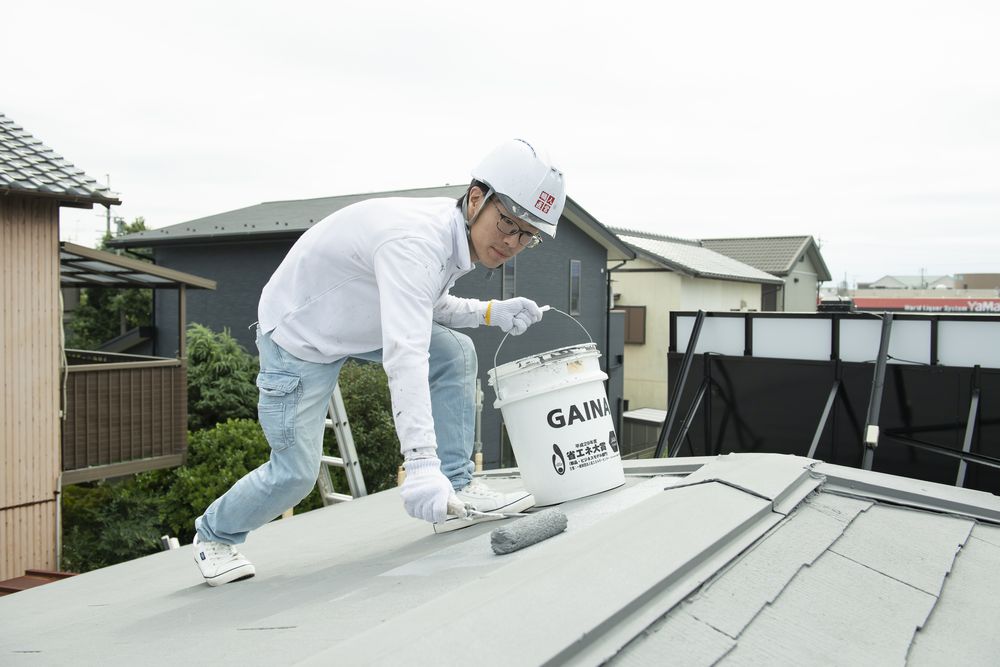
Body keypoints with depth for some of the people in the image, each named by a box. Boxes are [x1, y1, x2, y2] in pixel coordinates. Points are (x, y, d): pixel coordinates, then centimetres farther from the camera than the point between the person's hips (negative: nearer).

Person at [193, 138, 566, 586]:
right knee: (297, 472, -5)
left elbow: (429, 306, 11)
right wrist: (421, 463, -55)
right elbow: (404, 356, -48)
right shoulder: (415, 241, -37)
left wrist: (492, 312, -6)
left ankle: (457, 491, -2)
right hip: (298, 336, -8)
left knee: (456, 352, -9)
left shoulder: (457, 231, -7)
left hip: (360, 324, 8)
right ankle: (214, 534, 25)